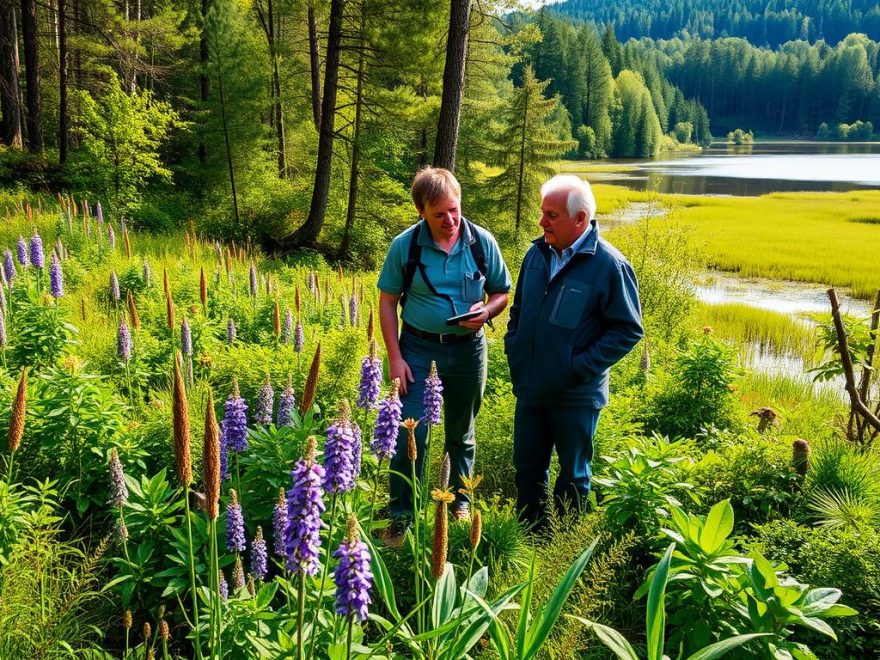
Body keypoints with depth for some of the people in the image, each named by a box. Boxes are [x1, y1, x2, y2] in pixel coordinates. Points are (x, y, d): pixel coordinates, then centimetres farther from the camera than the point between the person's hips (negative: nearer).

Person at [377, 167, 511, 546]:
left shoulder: (482, 242, -7)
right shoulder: (404, 246, -10)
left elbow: (502, 293, 4)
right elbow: (387, 302, -3)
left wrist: (487, 311, -20)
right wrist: (395, 358, -8)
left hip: (468, 348, 2)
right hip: (418, 347, -1)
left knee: (461, 433, 17)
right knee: (409, 434, -4)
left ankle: (460, 502, 38)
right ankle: (400, 515, 13)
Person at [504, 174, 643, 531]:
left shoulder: (609, 265, -16)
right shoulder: (537, 253, 1)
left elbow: (629, 330, -13)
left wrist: (582, 367, -18)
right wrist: (513, 351, 5)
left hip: (575, 395, -5)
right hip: (530, 388, 6)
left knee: (573, 475, 14)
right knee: (527, 465, 18)